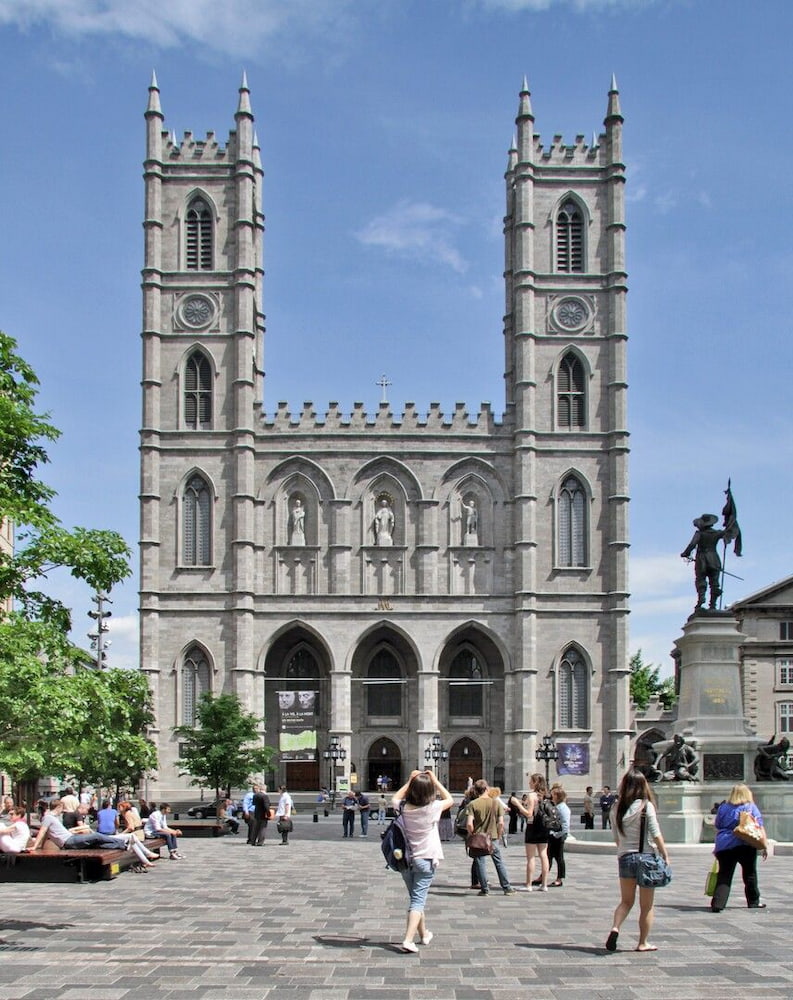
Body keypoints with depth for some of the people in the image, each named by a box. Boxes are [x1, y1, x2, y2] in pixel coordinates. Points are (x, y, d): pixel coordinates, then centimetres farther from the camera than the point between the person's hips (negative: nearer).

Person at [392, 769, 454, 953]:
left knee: (416, 898, 19)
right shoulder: (432, 808, -15)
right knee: (418, 900, -4)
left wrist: (410, 780, 14)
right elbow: (450, 800, 5)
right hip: (425, 860, -4)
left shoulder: (403, 808, -6)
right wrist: (435, 781, 5)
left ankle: (424, 934, 36)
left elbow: (395, 798, 19)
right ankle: (408, 940, -18)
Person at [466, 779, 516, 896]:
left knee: (480, 863, 7)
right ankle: (507, 888, 14)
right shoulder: (496, 802, -3)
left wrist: (471, 835, 2)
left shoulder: (473, 804, -8)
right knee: (499, 862, 11)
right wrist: (499, 836, 9)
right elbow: (501, 823, -5)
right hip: (493, 837, 2)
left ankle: (484, 889, 10)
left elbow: (469, 823, -14)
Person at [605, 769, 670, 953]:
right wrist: (665, 855, -3)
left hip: (624, 857, 3)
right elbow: (656, 834, -11)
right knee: (646, 905, 9)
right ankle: (643, 943, 13)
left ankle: (615, 928, -7)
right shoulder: (645, 805, -9)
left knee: (626, 901, 16)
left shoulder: (616, 807, 2)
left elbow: (616, 837, 8)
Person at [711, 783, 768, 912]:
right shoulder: (751, 807, 5)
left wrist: (716, 847, 26)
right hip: (745, 845, -2)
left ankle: (717, 904, -13)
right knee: (750, 874, 17)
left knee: (724, 876, 1)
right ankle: (754, 902, 28)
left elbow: (717, 828, 17)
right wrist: (764, 846, 0)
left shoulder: (723, 808, 13)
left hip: (724, 845, 2)